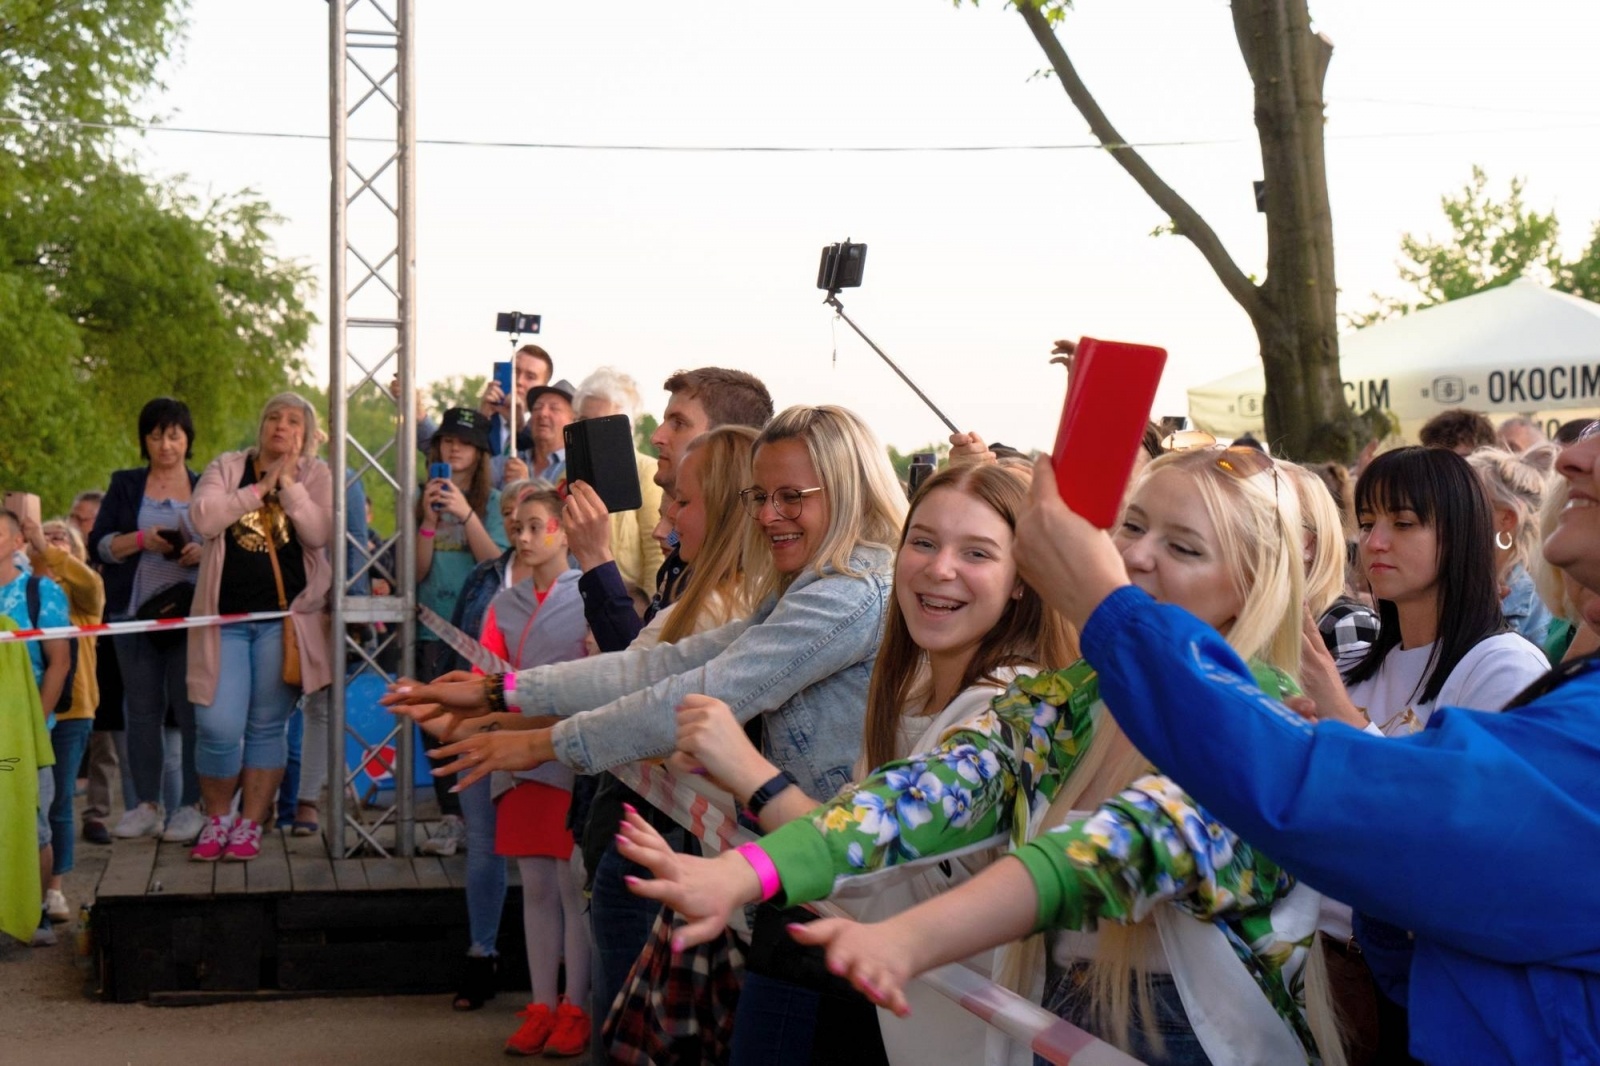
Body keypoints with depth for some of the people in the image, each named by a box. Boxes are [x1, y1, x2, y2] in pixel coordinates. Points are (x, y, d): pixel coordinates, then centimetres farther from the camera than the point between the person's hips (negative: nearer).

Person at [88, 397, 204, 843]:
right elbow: (99, 545, 3)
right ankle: (146, 805, 10)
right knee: (142, 707, 4)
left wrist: (206, 552, -14)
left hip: (192, 611, -2)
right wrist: (141, 540, -14)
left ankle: (192, 805, -1)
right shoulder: (125, 486, 11)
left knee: (191, 707, -5)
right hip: (135, 613, 2)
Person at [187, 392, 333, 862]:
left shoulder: (315, 475, 6)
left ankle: (249, 825, 15)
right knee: (219, 727, -6)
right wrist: (259, 487, -8)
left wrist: (288, 483, -13)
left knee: (267, 726, 4)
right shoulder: (227, 467, 9)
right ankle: (216, 820, 14)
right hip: (225, 615, 0)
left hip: (285, 615, 0)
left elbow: (319, 533, -9)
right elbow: (203, 518, -8)